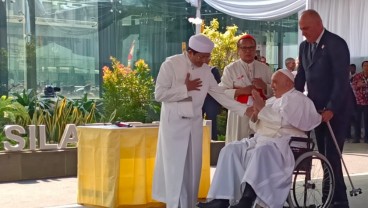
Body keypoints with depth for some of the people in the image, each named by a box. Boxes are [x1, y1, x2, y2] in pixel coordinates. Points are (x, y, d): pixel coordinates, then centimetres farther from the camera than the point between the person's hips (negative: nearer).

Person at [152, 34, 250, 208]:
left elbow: (220, 94, 5)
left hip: (194, 122, 5)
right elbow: (159, 94, -17)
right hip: (174, 122, -5)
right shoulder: (171, 64, -12)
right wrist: (185, 88, -16)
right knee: (174, 166, -3)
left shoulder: (206, 70, 3)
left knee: (192, 167, 8)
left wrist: (245, 110, -1)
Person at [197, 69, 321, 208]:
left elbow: (283, 120, -15)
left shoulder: (297, 99, 2)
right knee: (231, 149, -12)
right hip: (261, 139, 8)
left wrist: (262, 109, -12)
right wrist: (255, 117, 7)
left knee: (261, 151, -39)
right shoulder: (272, 101, 27)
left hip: (282, 142, -8)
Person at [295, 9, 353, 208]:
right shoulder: (304, 46, 8)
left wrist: (331, 109, -23)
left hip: (335, 109, -7)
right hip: (318, 108, 7)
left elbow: (341, 80, -19)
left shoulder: (336, 44, -14)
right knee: (324, 155, 7)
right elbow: (301, 76, 12)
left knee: (332, 155, -8)